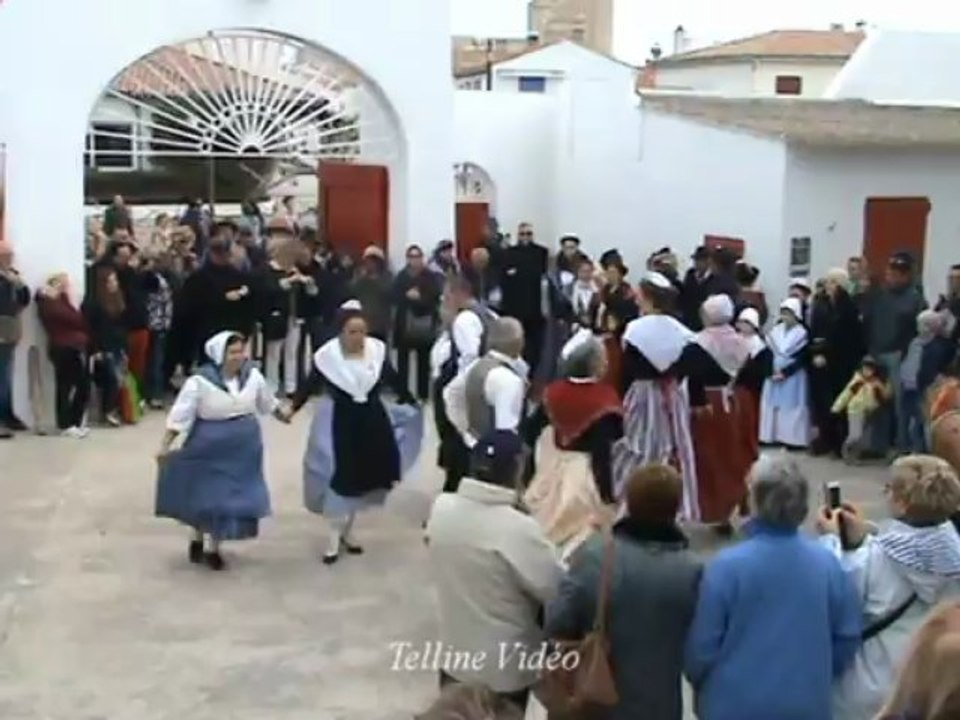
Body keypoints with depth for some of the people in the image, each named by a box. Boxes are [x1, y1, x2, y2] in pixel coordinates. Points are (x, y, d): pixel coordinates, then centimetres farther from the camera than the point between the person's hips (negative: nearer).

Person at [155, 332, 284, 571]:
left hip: (243, 447, 4)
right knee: (205, 495, 8)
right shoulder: (200, 381, -20)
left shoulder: (252, 375, -6)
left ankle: (213, 548, 25)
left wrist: (284, 417, 28)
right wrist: (165, 446, -23)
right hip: (210, 448, -4)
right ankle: (197, 539, 34)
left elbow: (267, 401, 14)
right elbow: (180, 415, -18)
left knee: (232, 496, 9)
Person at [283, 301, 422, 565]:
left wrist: (411, 403, 15)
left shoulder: (377, 350, -6)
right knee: (340, 478, -1)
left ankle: (347, 530, 29)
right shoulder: (327, 356, -14)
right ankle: (334, 537, 12)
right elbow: (310, 384, -5)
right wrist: (292, 407, -15)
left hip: (372, 420, 4)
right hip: (341, 422, -4)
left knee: (365, 476, 10)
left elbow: (393, 379, 7)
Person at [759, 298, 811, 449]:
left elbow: (801, 359, -13)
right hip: (773, 374, 5)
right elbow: (768, 350, 4)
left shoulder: (802, 334, -9)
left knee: (792, 406, -1)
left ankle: (794, 439, 3)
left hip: (793, 377, -5)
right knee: (772, 405, 7)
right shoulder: (776, 330, 5)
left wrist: (784, 373, -18)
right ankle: (773, 436, 16)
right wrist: (770, 369, -10)